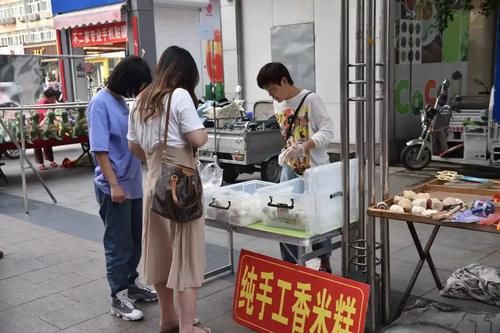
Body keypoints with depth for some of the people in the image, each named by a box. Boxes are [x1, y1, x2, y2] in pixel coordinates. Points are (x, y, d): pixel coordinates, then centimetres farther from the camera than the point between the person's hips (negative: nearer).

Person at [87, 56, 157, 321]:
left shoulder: (122, 102, 9)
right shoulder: (100, 103, -14)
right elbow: (99, 149, -19)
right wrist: (114, 184, -22)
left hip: (134, 184, 8)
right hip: (114, 187, -8)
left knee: (135, 239, 17)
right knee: (118, 243, 2)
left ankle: (131, 284, 33)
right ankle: (118, 297, 14)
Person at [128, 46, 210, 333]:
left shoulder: (141, 102, 11)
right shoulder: (180, 96, -10)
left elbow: (135, 147, 15)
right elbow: (199, 139, -15)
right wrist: (201, 126, 5)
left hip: (154, 183, 7)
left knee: (161, 251, 16)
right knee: (186, 253, 1)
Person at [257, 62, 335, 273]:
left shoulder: (310, 99, -13)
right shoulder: (278, 104, 8)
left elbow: (328, 131, -18)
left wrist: (303, 147, -30)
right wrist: (286, 153, 2)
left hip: (315, 169, -6)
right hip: (290, 169, 6)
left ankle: (325, 264, 26)